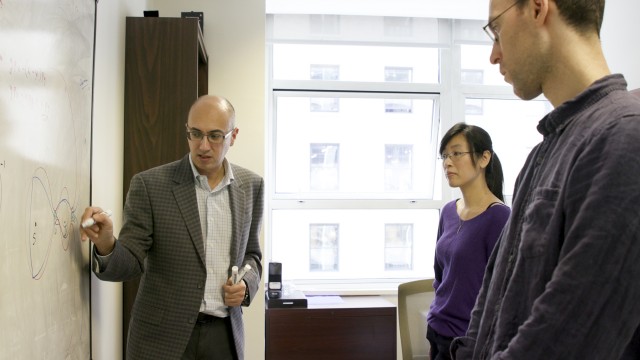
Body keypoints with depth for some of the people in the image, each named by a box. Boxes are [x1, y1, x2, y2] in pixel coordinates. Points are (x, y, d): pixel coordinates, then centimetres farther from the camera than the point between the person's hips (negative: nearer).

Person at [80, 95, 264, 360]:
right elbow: (131, 263, -8)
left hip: (224, 334, 3)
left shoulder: (251, 186, 1)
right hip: (162, 336, -2)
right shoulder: (150, 184, -8)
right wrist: (106, 244, -28)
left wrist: (247, 284, -7)